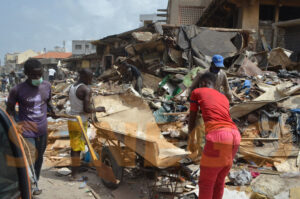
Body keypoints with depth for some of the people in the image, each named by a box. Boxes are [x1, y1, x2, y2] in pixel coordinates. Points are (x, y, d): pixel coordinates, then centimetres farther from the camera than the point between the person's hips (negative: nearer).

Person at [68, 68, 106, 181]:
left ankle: (74, 173, 24)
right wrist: (98, 109, -5)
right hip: (80, 122, -8)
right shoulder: (86, 90, -18)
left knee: (74, 147, 15)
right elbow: (86, 109, -22)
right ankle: (74, 175, 7)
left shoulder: (72, 87, 8)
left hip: (71, 120, 8)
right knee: (77, 148, -1)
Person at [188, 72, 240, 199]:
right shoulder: (224, 99, 30)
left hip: (218, 137, -6)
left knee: (205, 182, 9)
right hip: (234, 136, 6)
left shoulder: (196, 92, 16)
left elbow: (191, 120, 21)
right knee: (219, 179, 22)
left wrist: (190, 136, 38)